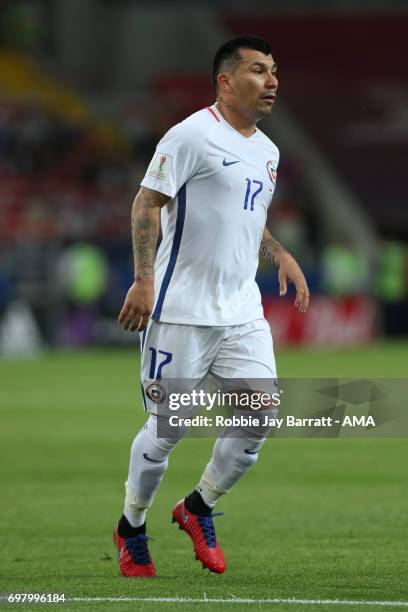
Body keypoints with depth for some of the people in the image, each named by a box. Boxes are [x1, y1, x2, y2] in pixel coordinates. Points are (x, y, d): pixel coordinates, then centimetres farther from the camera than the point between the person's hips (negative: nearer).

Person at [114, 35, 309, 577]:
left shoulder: (267, 151, 16)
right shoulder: (193, 135, -10)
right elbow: (147, 202, -13)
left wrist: (281, 257, 13)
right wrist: (143, 279, -20)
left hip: (243, 313, 7)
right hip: (183, 310, -7)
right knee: (168, 426, -2)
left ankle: (198, 510, 16)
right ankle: (132, 528, 19)